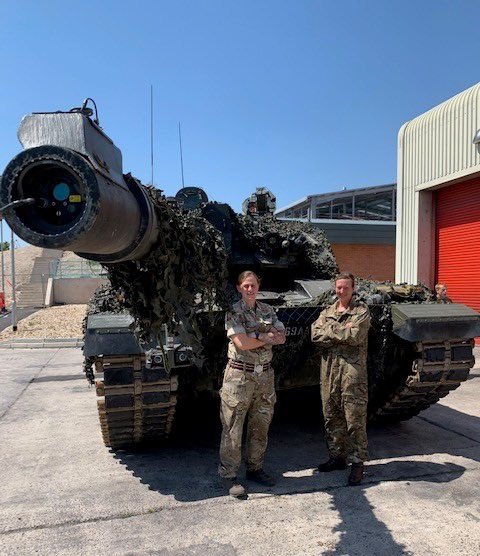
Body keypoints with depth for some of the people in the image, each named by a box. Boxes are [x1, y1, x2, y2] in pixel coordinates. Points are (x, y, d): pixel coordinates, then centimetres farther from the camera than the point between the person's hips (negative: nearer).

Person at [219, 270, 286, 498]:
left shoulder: (267, 310, 10)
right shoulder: (233, 313, -7)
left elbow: (281, 337, 3)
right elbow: (242, 343, -18)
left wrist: (256, 337, -12)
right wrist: (266, 337, -7)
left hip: (265, 374, 6)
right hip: (240, 375, -5)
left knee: (260, 426, 14)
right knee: (233, 428, 1)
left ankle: (255, 469, 30)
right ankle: (229, 475, 13)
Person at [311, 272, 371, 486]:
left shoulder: (362, 311, 1)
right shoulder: (326, 312, 14)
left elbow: (356, 336, -15)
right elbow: (315, 335, -1)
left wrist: (330, 330, -6)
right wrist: (342, 331, -10)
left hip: (353, 371, -5)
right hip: (329, 370, 5)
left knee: (355, 419, -1)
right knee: (331, 418, 12)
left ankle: (357, 463, 11)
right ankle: (337, 457, 27)